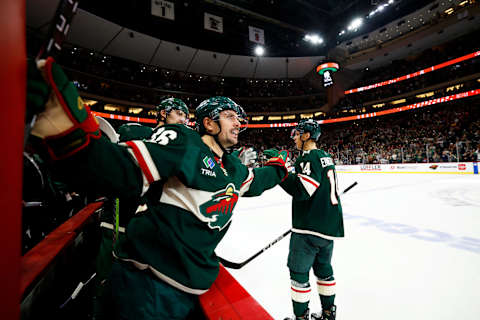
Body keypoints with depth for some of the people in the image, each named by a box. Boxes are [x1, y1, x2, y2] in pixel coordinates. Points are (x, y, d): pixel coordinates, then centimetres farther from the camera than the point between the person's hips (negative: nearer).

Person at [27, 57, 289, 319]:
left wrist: (276, 170, 35)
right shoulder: (183, 142, -14)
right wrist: (73, 132, -41)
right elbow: (124, 173, -26)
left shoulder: (233, 168, 11)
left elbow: (253, 182, 32)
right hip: (148, 281, -7)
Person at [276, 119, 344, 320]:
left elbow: (302, 191, -25)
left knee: (298, 271, 5)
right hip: (330, 225, 10)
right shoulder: (325, 157, 13)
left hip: (311, 228, -9)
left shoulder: (309, 157, -16)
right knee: (323, 267, 22)